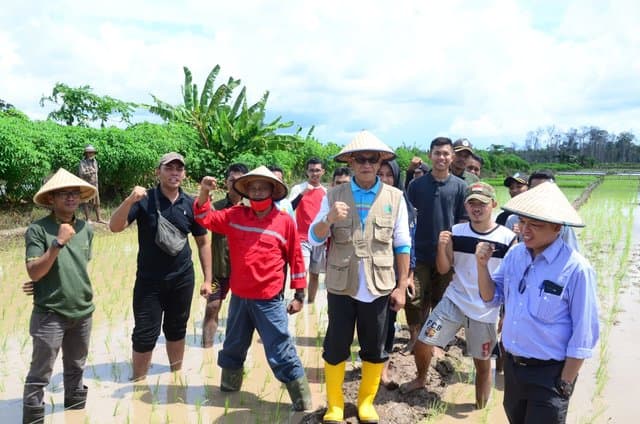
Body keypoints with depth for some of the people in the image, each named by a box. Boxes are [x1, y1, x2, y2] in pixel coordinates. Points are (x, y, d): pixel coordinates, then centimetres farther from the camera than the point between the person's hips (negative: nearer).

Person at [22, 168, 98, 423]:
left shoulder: (86, 229, 2)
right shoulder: (38, 229, -12)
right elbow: (34, 273, -18)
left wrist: (73, 289, 7)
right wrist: (58, 243, -26)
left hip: (83, 311, 5)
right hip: (50, 314, -5)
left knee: (76, 369, 20)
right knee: (40, 374, 0)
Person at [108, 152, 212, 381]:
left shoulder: (191, 205, -2)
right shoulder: (144, 200, -8)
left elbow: (203, 242, 5)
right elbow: (115, 227, -18)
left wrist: (207, 279, 3)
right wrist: (130, 200, -35)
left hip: (182, 279, 2)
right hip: (149, 280, -2)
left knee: (176, 330, 17)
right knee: (145, 334, 2)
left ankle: (177, 374, 35)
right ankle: (138, 382, 21)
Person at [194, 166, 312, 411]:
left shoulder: (285, 221, -7)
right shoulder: (235, 216, 1)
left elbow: (295, 259, -2)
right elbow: (205, 218, 4)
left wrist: (299, 295, 0)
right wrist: (204, 193, -14)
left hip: (269, 301, -4)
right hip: (239, 297, 4)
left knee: (281, 354, 1)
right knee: (233, 348, 22)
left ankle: (303, 402, 14)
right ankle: (228, 387, 45)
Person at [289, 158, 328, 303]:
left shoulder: (325, 192, 10)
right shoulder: (298, 188, -3)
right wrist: (302, 193, -25)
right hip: (302, 239, -4)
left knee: (314, 274, 10)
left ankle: (311, 303, 21)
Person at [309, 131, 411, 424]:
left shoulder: (395, 197, 0)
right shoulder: (334, 195, -1)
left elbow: (402, 245, 3)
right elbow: (314, 238, -3)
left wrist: (401, 286, 1)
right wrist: (329, 219, -23)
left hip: (379, 287, 1)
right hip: (341, 285, 0)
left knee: (375, 349, 13)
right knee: (335, 348, 9)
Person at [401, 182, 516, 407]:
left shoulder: (508, 239, -11)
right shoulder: (456, 232, -4)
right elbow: (443, 269, 1)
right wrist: (441, 246, -17)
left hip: (486, 311, -2)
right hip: (453, 301, 2)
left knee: (483, 363, 11)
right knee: (422, 343, 2)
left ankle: (481, 408, 33)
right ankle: (420, 379, 33)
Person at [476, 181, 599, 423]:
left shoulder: (576, 268, -20)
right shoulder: (515, 254, -3)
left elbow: (583, 335, -15)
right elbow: (491, 298, 5)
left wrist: (565, 383, -11)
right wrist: (482, 265, -11)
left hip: (549, 373, -6)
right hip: (512, 365, 6)